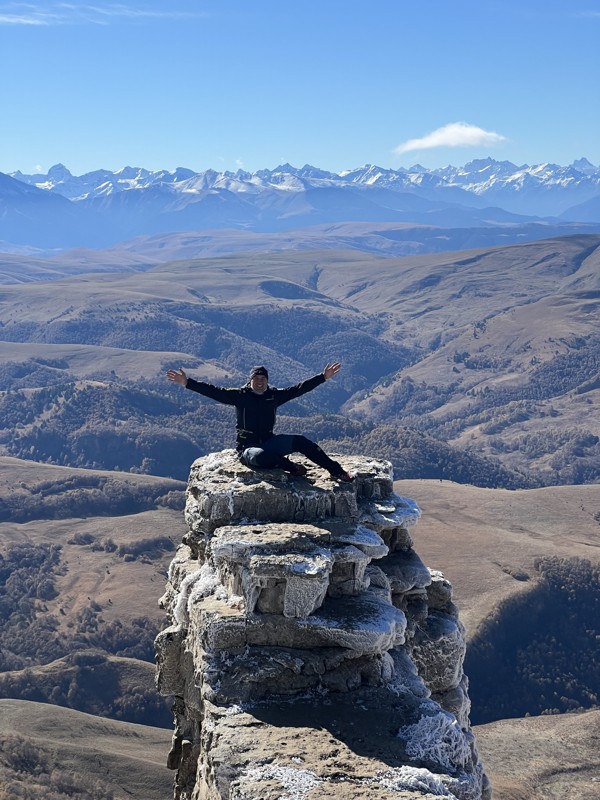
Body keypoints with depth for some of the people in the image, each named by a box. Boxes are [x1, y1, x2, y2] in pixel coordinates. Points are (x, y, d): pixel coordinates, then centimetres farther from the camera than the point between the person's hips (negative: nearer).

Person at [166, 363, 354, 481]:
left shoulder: (274, 395, 7)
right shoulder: (240, 396, -3)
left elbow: (299, 389, 9)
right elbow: (213, 391, -11)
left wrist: (323, 377, 8)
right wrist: (187, 383, -20)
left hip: (269, 442, 4)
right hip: (248, 448, -4)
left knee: (300, 442, -19)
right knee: (260, 456, -41)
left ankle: (336, 471, -16)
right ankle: (290, 466, -15)